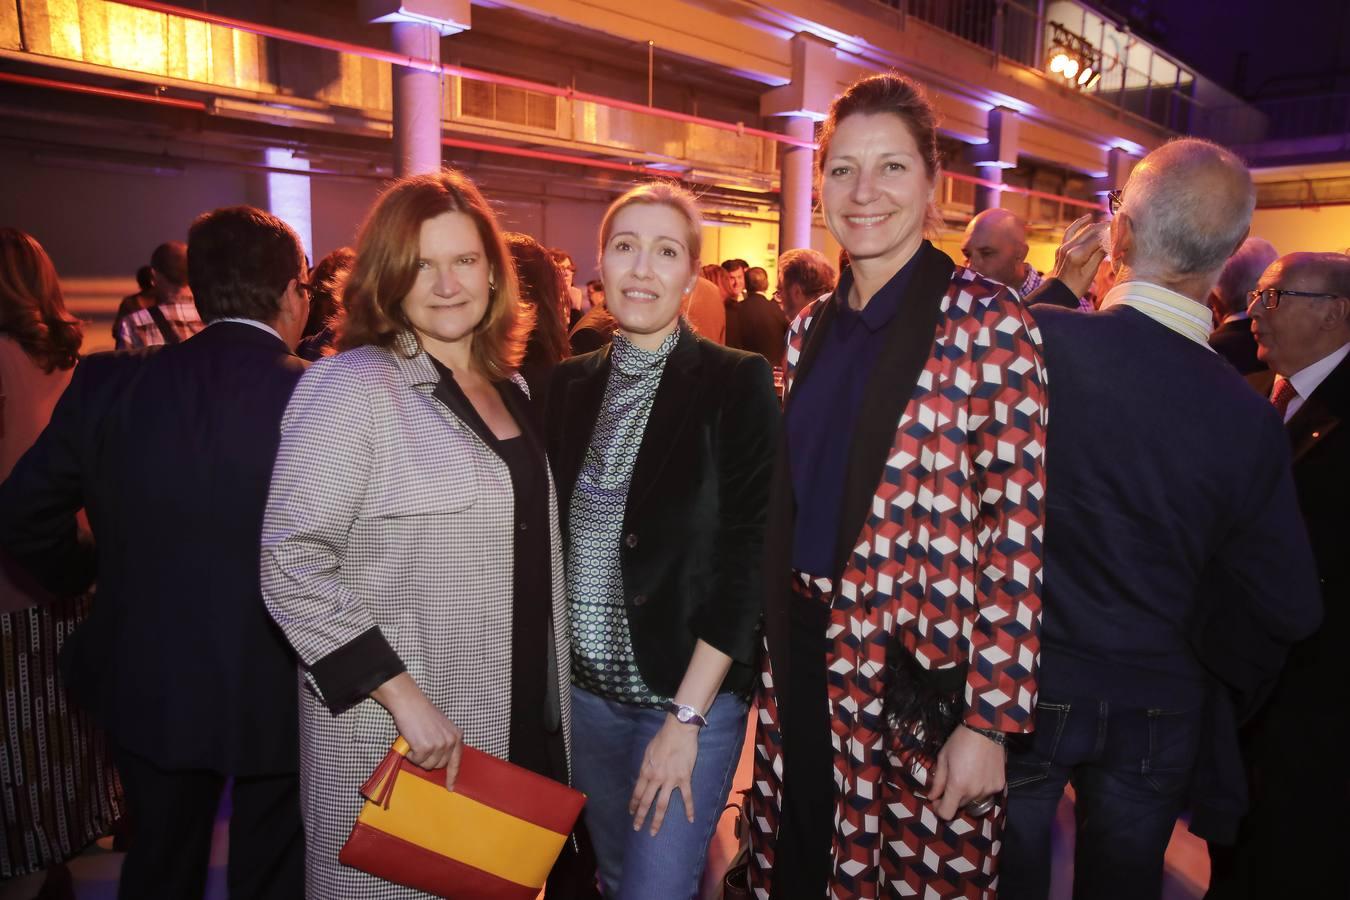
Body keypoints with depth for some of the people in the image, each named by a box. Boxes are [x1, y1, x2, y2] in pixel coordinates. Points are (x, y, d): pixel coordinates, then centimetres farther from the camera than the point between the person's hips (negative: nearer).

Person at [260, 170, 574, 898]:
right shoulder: (353, 387, -13)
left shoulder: (508, 386, 8)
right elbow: (291, 566, -18)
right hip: (395, 734, -6)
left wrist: (553, 697, 12)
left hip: (517, 726, 6)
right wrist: (404, 696, -20)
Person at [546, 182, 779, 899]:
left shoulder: (737, 384, -10)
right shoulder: (569, 385, 3)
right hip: (586, 688, 5)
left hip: (692, 692, -4)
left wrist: (687, 715, -15)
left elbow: (746, 557, -13)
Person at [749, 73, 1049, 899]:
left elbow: (1016, 534, -14)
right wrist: (783, 638, 11)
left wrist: (990, 719, -14)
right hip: (805, 656, 6)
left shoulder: (986, 320, -12)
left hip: (925, 676, -5)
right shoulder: (813, 326, 6)